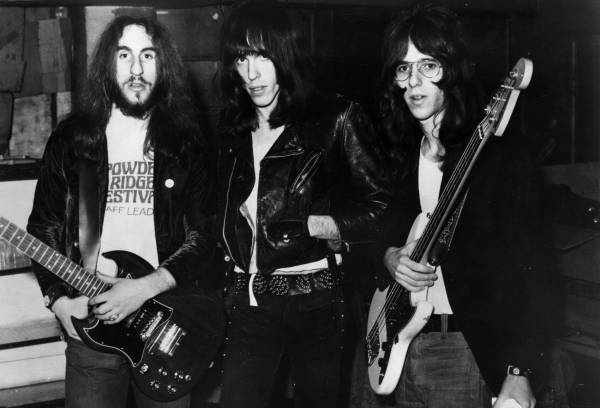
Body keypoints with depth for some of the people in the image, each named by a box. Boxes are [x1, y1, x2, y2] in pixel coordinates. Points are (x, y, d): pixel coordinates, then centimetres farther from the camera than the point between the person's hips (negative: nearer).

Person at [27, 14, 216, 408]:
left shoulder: (185, 141, 0)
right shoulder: (72, 137, 1)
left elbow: (202, 237, -4)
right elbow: (44, 225, 7)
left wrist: (146, 287, -16)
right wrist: (60, 299, -5)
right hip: (88, 321, 0)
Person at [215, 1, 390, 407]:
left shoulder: (335, 119, -7)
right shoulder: (232, 130, 9)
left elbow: (381, 211, -10)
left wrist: (304, 225, -16)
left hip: (317, 301, -3)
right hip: (250, 305, 4)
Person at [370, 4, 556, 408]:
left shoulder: (499, 158, -13)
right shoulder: (401, 155, 7)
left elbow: (529, 275, -15)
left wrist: (519, 376, -19)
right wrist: (391, 255, -4)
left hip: (474, 352, -6)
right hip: (404, 344, 6)